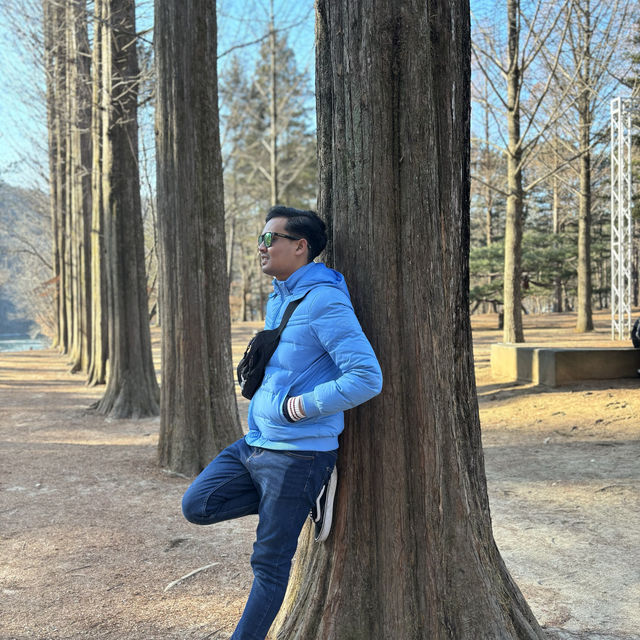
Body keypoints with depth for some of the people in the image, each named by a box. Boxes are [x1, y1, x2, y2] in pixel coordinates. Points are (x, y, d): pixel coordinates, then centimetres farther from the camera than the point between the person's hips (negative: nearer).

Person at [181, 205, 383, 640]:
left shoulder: (324, 302, -18)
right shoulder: (277, 297, 12)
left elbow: (367, 378, -25)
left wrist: (299, 407, -20)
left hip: (297, 453, -9)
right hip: (255, 442, 9)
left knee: (270, 563, 3)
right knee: (197, 506, 6)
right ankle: (305, 497, 10)